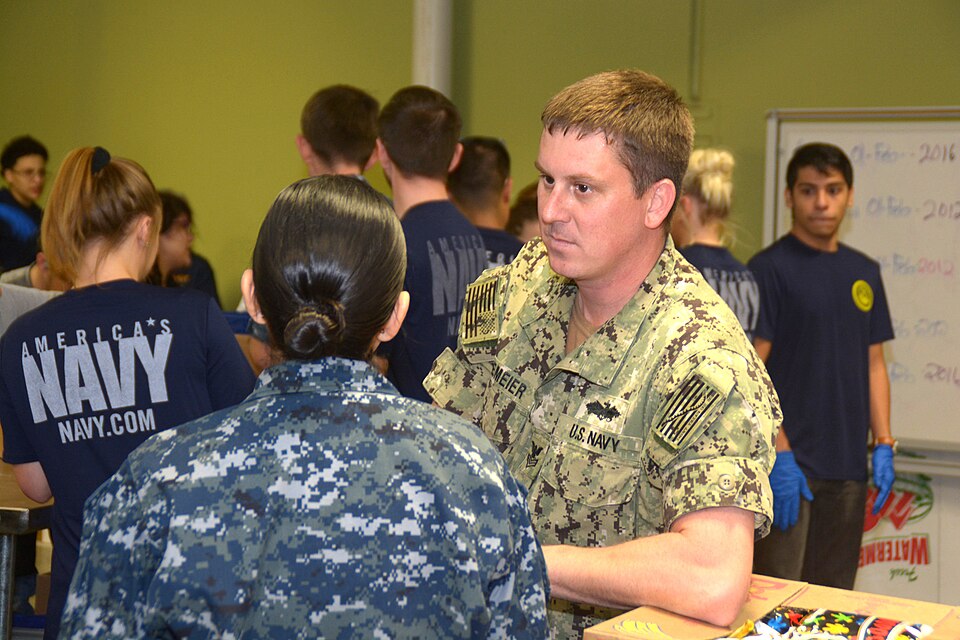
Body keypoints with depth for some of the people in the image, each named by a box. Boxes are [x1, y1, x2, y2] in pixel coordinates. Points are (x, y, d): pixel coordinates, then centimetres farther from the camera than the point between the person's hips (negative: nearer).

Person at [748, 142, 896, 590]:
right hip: (789, 464, -6)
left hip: (848, 467, 6)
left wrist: (883, 446, 8)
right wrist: (779, 453, -17)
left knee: (834, 598, 13)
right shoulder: (770, 268, -7)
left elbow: (873, 363, 16)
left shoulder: (864, 272, 12)